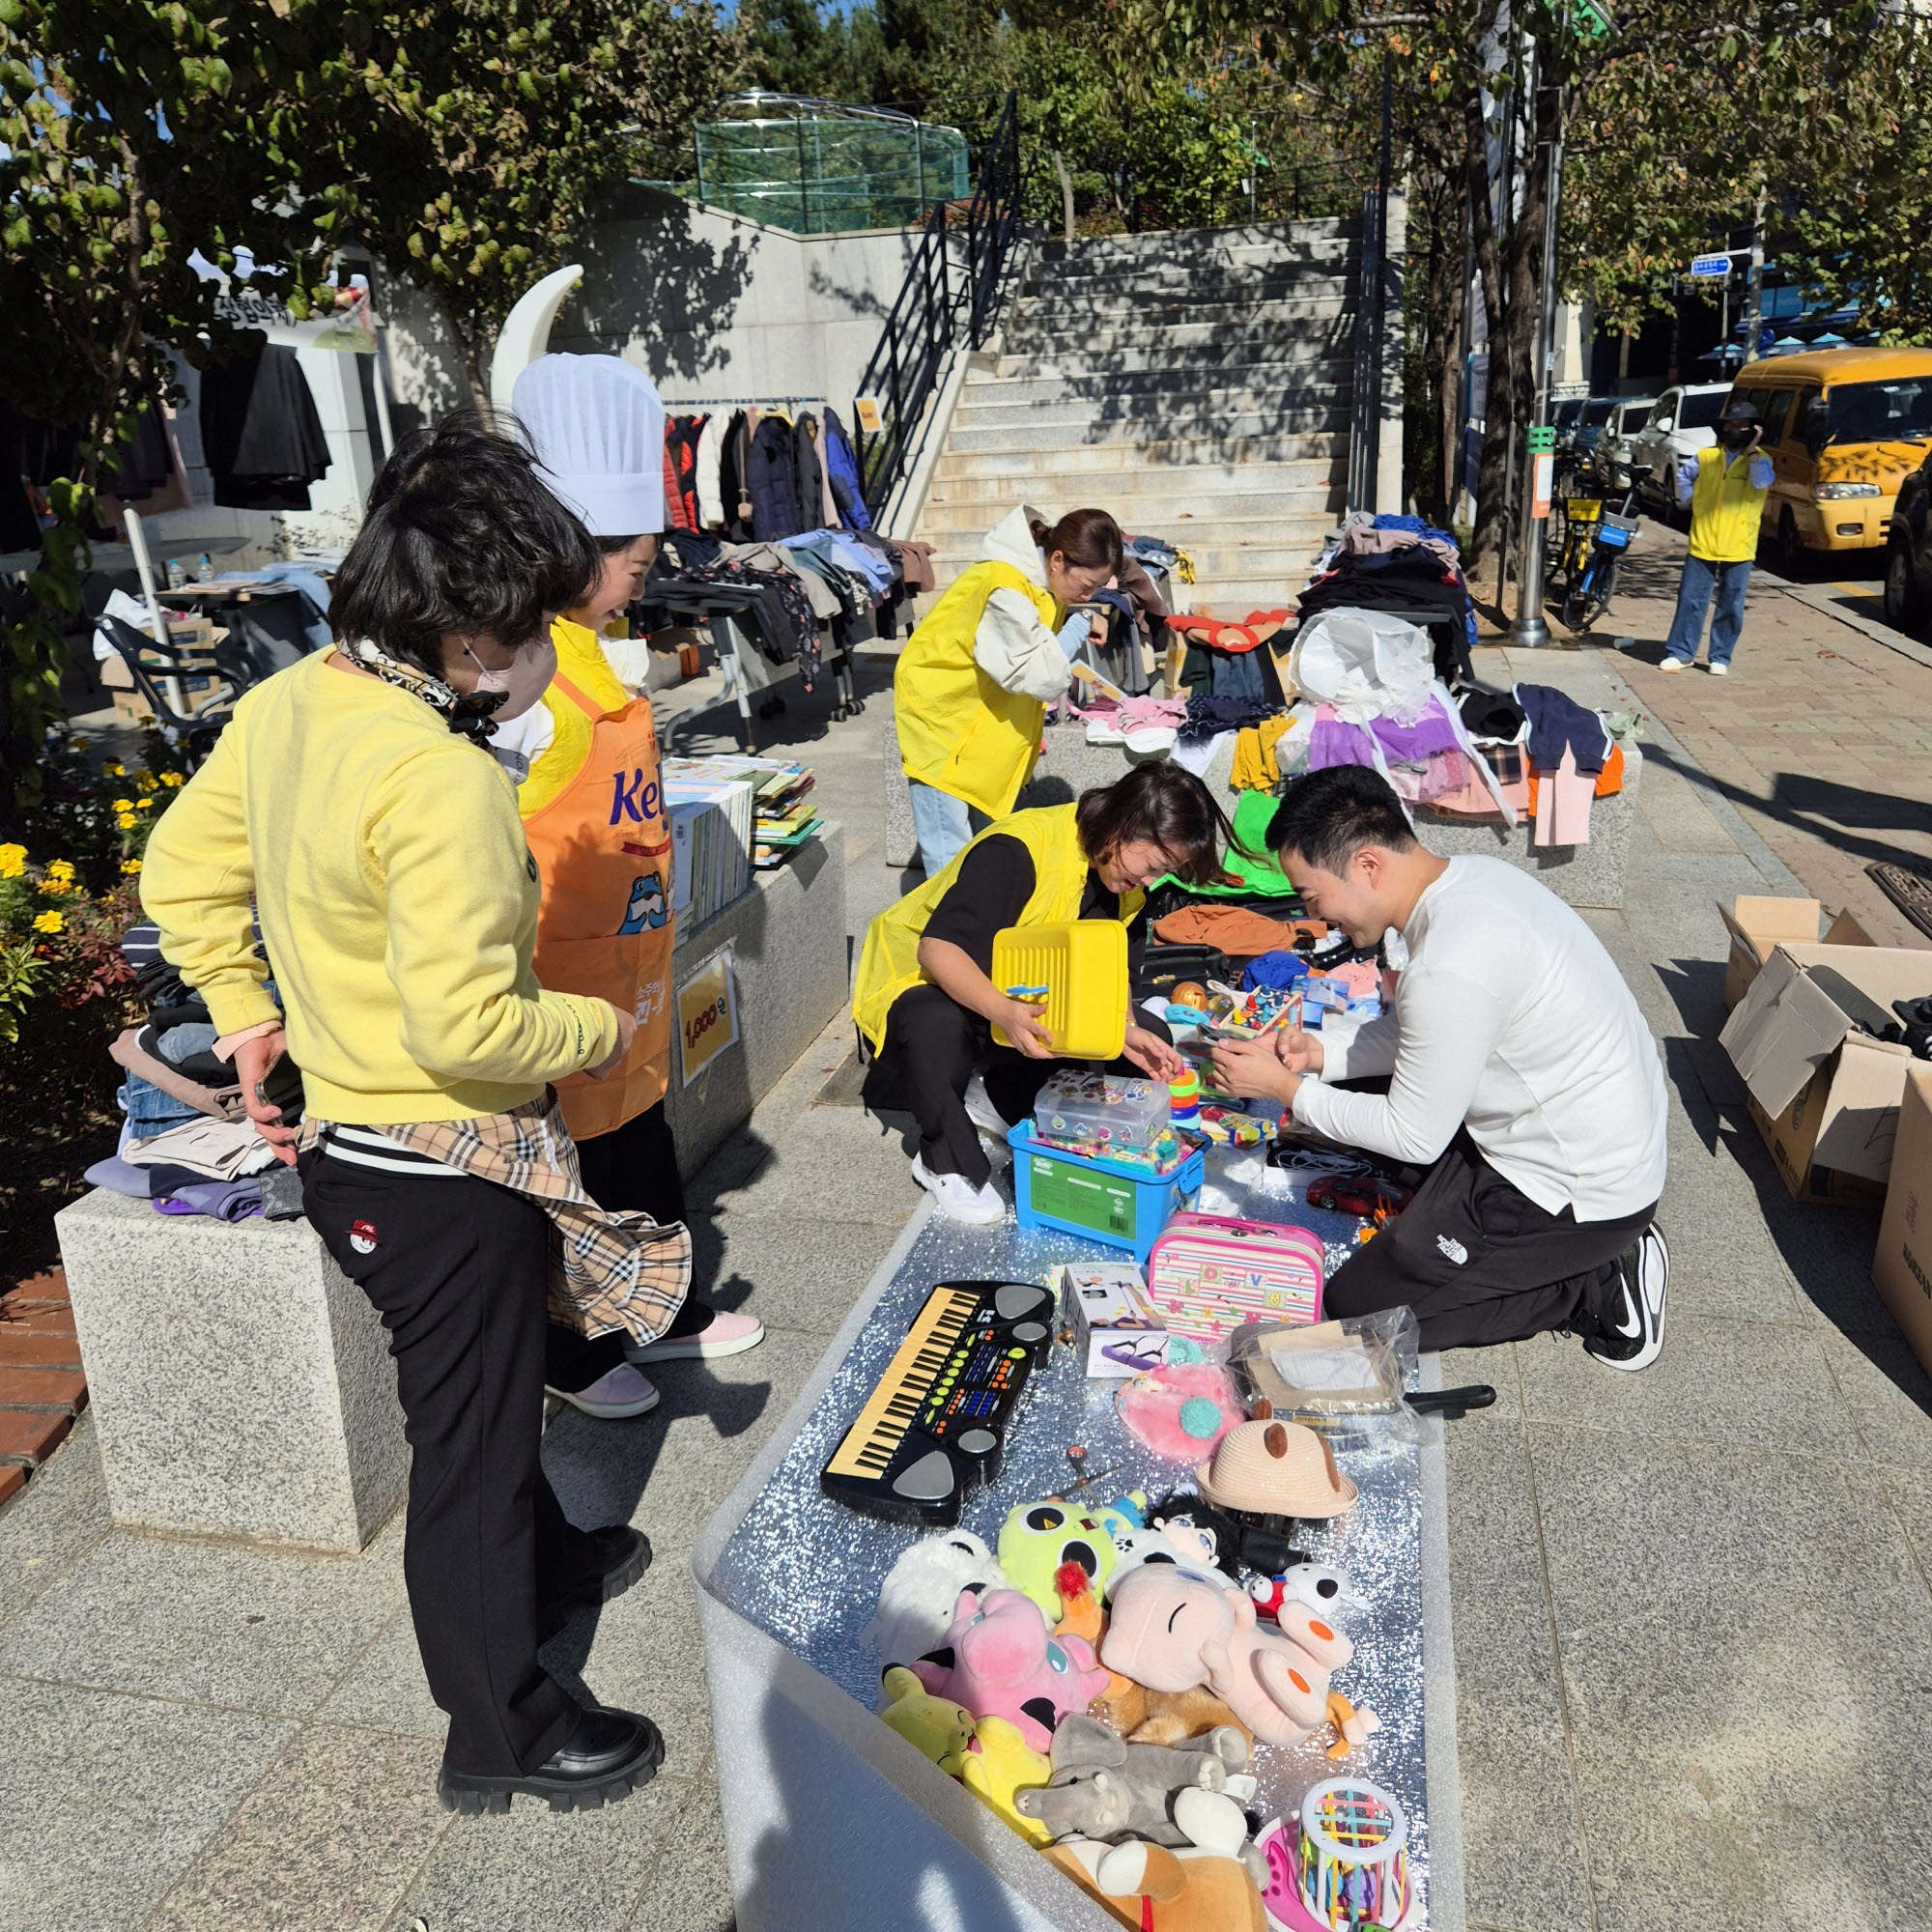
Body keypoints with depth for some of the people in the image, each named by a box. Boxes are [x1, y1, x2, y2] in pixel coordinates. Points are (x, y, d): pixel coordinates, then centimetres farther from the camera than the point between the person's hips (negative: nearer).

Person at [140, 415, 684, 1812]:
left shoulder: (284, 704, -1)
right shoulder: (445, 779, -29)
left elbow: (182, 875, 10)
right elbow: (465, 1023, -31)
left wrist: (245, 1015, 17)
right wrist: (596, 1030, -14)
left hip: (347, 1148, 9)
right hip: (446, 1179, -9)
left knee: (483, 1388, 29)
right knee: (472, 1434, 10)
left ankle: (545, 1562, 54)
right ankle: (503, 1730, 31)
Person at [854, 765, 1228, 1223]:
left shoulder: (1121, 883, -4)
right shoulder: (1018, 850, -30)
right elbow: (937, 947, -36)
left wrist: (1125, 1032, -21)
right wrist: (1005, 1013, -51)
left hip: (1028, 1009, 7)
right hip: (925, 983, -7)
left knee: (1149, 1039, -7)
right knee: (938, 1025, -43)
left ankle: (994, 1098, -3)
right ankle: (949, 1163, -16)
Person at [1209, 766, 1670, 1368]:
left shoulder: (1448, 969, -32)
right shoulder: (1473, 874, -2)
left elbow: (1414, 1139, -18)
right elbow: (1418, 1035, 13)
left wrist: (1284, 1087, -10)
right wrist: (1320, 1053, 2)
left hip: (1579, 1188, -9)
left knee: (1354, 1303, 0)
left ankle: (1596, 1286, 3)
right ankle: (1598, 1249, 16)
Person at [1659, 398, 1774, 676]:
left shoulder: (1759, 460, 2)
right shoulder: (1706, 456, 8)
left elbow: (1762, 482, -18)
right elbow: (1683, 475, 22)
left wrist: (1752, 449, -18)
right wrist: (1690, 499, 8)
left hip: (1738, 549, -2)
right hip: (1702, 545, 2)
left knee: (1731, 607, 4)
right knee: (1690, 600, 3)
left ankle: (1720, 657, 12)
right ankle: (1680, 652, 11)